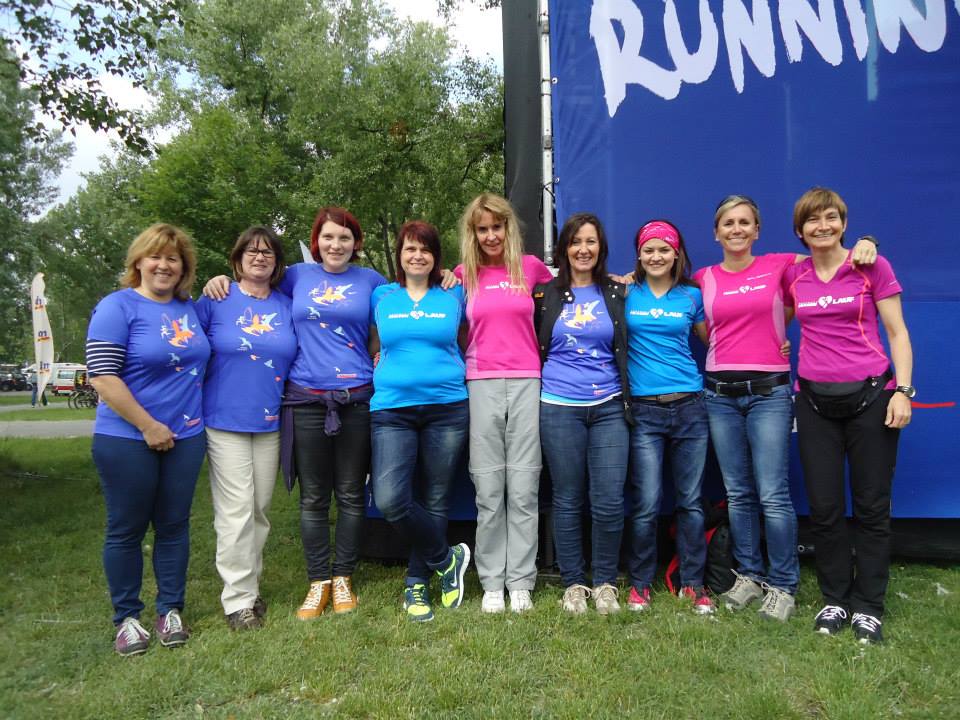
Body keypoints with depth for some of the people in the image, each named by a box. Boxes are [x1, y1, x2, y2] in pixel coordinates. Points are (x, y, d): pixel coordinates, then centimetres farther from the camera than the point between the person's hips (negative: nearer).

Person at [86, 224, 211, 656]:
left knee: (174, 526, 12)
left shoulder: (190, 308, 9)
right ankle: (126, 618, 21)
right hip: (127, 439, -5)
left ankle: (170, 610, 25)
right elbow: (101, 376, -16)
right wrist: (148, 426, -16)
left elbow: (200, 358, 27)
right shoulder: (117, 307, -9)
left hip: (185, 438, 5)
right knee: (127, 530, 7)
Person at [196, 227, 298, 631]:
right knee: (236, 512, -5)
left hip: (271, 423, 4)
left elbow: (297, 357, 14)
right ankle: (238, 600, 6)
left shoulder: (287, 306, 8)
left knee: (260, 510, 11)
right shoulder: (215, 301, -2)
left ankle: (249, 585, 26)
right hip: (225, 420, -4)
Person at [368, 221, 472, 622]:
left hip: (447, 409, 0)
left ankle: (417, 584, 24)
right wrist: (383, 377, 7)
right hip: (392, 411, 0)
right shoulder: (381, 297, 10)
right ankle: (447, 559, 7)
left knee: (434, 502, 6)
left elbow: (467, 342, 18)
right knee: (389, 500, -16)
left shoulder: (453, 296, 8)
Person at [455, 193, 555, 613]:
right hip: (482, 385, 0)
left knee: (524, 488, 1)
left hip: (526, 384, 0)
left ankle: (521, 581, 12)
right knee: (488, 490, 2)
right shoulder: (464, 275, 10)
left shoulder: (530, 266, 10)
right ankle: (492, 583, 13)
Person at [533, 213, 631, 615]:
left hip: (609, 407, 1)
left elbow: (626, 349, 18)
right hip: (559, 409, -1)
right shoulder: (545, 293, 6)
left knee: (610, 502, -3)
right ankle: (573, 584, 20)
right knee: (568, 501, 5)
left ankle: (605, 583, 16)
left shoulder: (616, 293, 9)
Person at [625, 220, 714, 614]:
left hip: (689, 406, 2)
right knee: (646, 504, -1)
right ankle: (640, 583, 16)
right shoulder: (626, 293, 5)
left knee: (690, 501, 7)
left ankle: (692, 582, 22)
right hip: (644, 410, -1)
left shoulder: (691, 295, 8)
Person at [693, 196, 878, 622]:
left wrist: (864, 242, -7)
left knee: (773, 496, -3)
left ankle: (783, 586, 13)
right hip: (720, 395, 2)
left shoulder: (779, 266, 3)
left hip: (769, 393, -2)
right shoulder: (703, 279, 7)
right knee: (738, 494, 10)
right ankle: (749, 576, 25)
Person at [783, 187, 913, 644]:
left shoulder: (872, 267, -1)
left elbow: (897, 333, -1)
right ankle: (835, 600, 22)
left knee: (871, 507, 5)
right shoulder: (792, 276, 6)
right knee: (824, 507, 7)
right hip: (815, 401, 3)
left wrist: (902, 390, -9)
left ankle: (868, 606, 19)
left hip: (870, 396, -2)